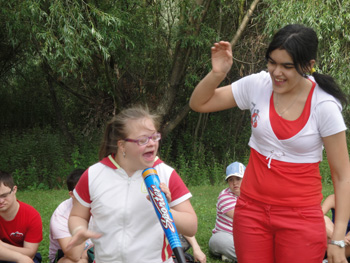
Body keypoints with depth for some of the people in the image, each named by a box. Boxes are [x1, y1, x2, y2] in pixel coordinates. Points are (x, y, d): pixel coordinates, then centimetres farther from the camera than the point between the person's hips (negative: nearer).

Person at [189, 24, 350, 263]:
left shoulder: (324, 106, -12)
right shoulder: (258, 86, -3)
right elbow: (199, 104, 7)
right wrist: (217, 73, -14)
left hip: (301, 217, -3)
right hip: (252, 209, 3)